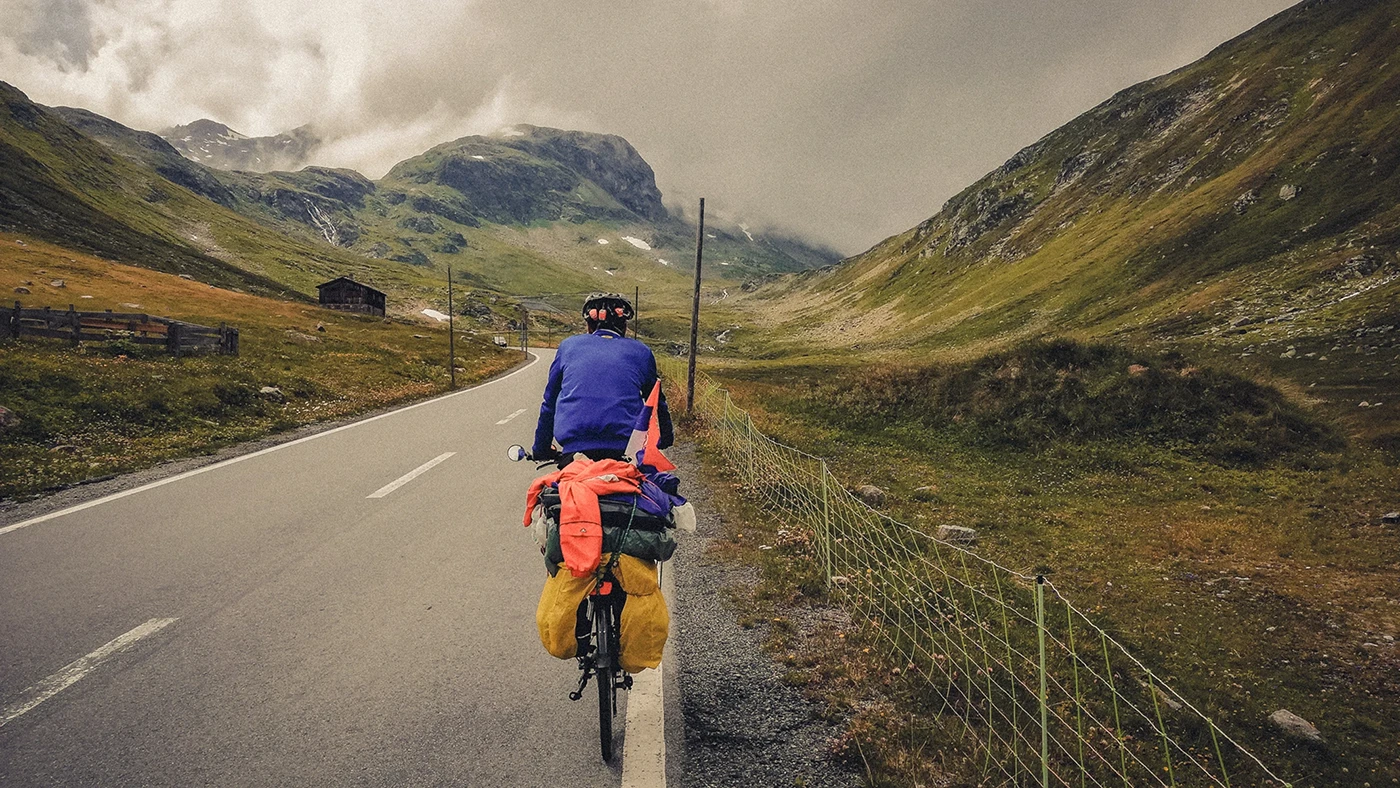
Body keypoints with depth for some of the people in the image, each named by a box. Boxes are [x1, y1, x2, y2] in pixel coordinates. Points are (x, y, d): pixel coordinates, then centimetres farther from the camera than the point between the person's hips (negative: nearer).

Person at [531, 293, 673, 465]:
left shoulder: (569, 345, 19)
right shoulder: (641, 352, 17)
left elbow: (549, 403, 22)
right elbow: (657, 402, 27)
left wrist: (541, 450, 30)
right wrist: (666, 439, 42)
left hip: (573, 446, 1)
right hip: (623, 449, 0)